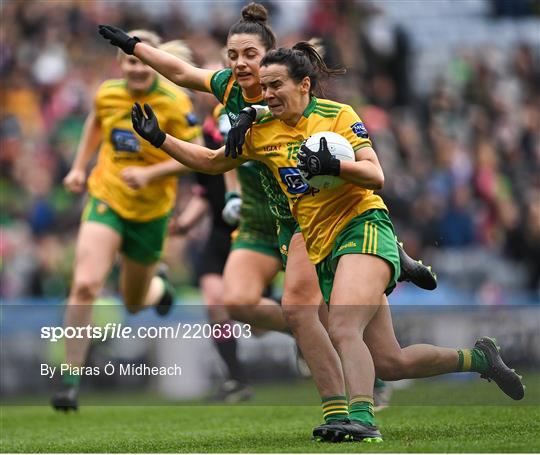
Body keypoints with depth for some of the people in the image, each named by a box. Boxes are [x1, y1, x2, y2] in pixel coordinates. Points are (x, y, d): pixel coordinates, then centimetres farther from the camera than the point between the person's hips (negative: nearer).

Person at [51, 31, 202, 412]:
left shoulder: (174, 103, -15)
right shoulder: (107, 94, -3)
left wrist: (150, 173, -26)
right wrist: (80, 166, 13)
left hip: (150, 210, -1)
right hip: (105, 198, 1)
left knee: (134, 303, 14)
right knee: (85, 284, -21)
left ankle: (159, 286, 54)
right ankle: (72, 378, -12)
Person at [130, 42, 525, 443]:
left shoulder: (337, 115, -3)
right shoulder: (262, 132, 13)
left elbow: (376, 176, -10)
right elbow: (210, 161, 23)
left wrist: (332, 165, -27)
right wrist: (159, 138, 12)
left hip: (362, 228, -6)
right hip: (320, 251, 6)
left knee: (342, 331, -30)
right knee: (388, 362, 3)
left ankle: (362, 420, -41)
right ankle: (478, 357, 23)